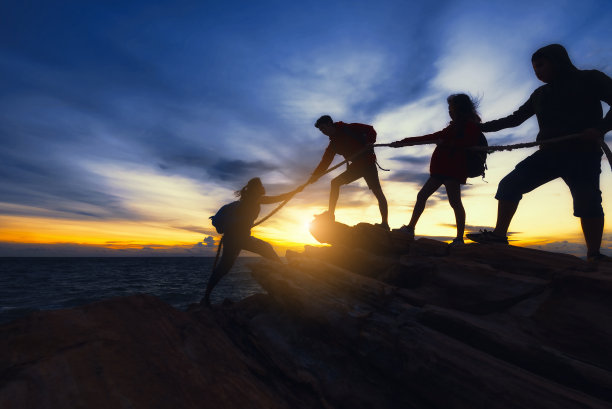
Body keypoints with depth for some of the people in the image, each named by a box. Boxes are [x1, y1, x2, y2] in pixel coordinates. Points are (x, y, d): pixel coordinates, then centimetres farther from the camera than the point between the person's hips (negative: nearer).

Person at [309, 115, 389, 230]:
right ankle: (330, 215, 1)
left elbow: (370, 130, -6)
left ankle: (385, 223, -12)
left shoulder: (348, 129, -4)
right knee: (335, 183, 0)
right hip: (356, 166, 7)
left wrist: (368, 144, -22)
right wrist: (314, 176, -2)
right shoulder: (334, 144, 11)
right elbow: (325, 162, 7)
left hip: (367, 161, -6)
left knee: (377, 191, -14)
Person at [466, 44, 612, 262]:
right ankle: (499, 234, -13)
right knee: (509, 184, -12)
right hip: (549, 153, 5)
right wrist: (481, 127, 16)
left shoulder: (590, 79, 5)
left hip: (583, 153, -4)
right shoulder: (540, 94, 20)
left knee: (587, 201, -13)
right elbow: (515, 118, 22)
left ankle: (594, 255, -4)